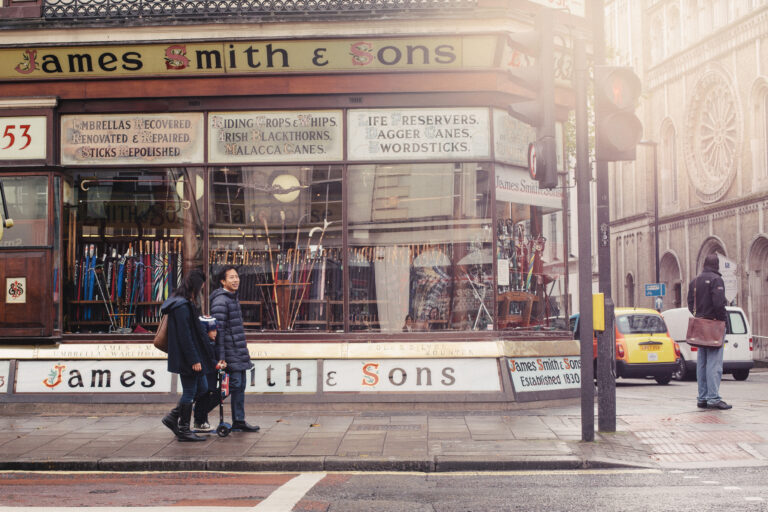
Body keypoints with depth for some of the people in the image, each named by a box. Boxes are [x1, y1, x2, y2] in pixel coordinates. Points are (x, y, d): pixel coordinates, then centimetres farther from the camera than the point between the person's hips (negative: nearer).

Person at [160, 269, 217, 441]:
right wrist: (194, 360, -21)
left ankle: (173, 417, 20)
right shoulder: (182, 306, -20)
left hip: (189, 357, 10)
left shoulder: (185, 304, 13)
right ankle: (183, 430, 10)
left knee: (202, 388, 15)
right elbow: (185, 336, -22)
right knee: (189, 392, -1)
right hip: (187, 358, -10)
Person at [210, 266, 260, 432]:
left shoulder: (234, 298, 17)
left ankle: (239, 421, 17)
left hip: (239, 352, 9)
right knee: (234, 383, -10)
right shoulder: (220, 301, -14)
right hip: (230, 352, -9)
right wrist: (221, 357, -22)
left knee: (240, 386, 10)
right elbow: (218, 331, -19)